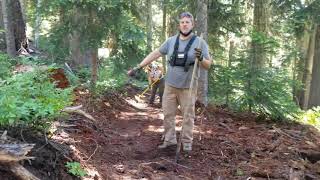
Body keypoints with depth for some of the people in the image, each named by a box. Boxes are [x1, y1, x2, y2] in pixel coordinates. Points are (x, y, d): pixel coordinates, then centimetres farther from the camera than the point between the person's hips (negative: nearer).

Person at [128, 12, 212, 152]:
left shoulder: (200, 43, -5)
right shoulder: (171, 41, 3)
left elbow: (208, 65, -4)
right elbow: (155, 54, 8)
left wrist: (201, 58, -26)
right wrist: (138, 67, 5)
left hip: (188, 87, -3)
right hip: (170, 85, 3)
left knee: (188, 116, 6)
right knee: (168, 114, 10)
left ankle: (187, 142, 19)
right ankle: (169, 139, 24)